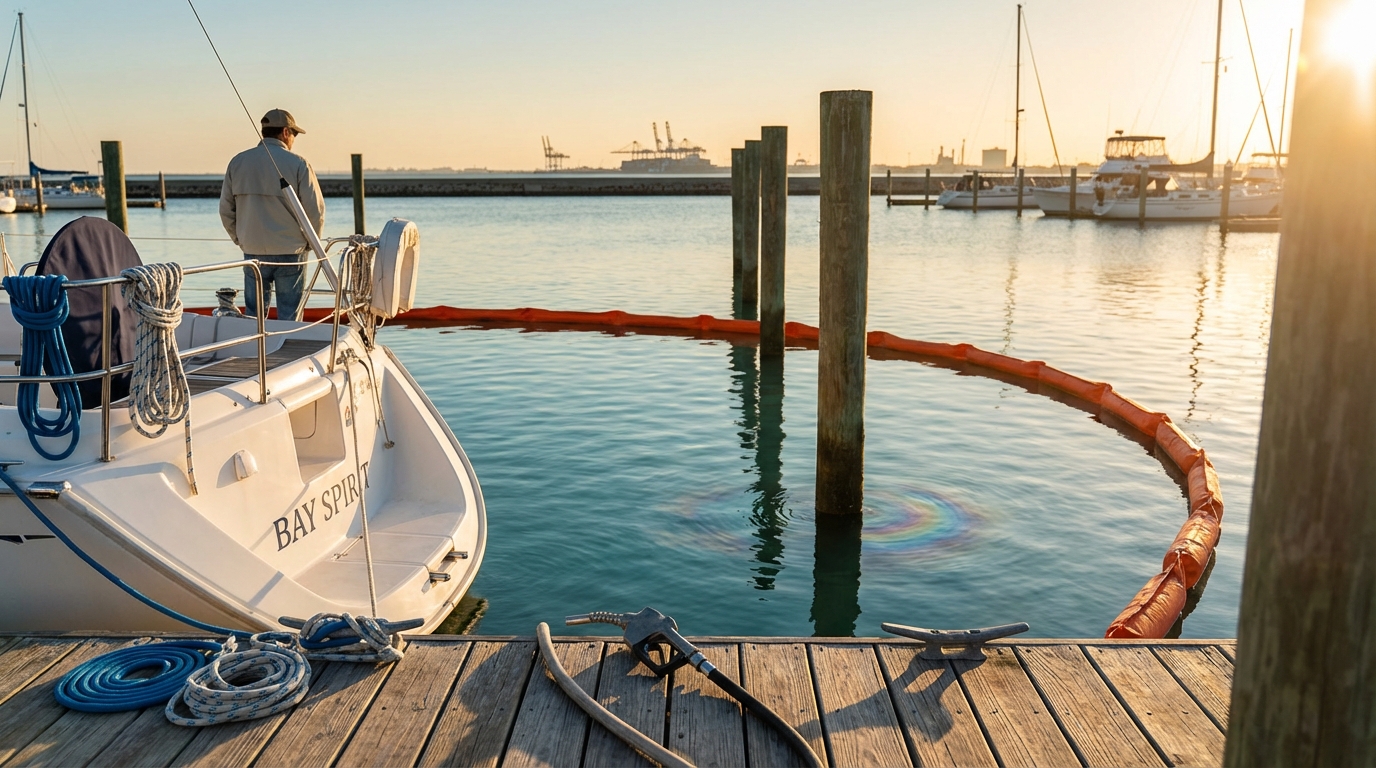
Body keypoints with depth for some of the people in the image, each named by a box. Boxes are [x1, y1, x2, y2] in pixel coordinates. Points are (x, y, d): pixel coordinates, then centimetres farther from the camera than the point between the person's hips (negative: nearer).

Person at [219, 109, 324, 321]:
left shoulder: (238, 162, 6)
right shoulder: (297, 164, -7)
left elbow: (225, 209, 8)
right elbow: (315, 210, -9)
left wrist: (241, 240, 18)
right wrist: (310, 242, 6)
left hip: (252, 252, 4)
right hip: (290, 253, -4)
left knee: (253, 315, 12)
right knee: (289, 318, 3)